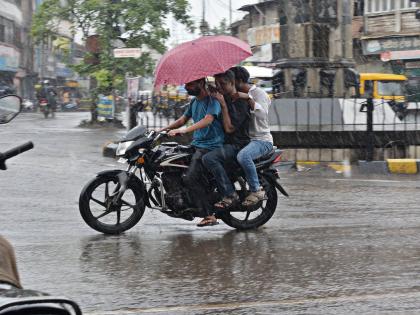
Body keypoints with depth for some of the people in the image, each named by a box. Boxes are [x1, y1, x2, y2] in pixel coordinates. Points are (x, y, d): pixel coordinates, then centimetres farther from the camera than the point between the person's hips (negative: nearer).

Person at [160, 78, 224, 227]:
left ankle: (210, 215, -18)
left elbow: (208, 119, -27)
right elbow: (183, 119, 26)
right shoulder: (194, 101, 18)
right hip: (197, 144, 10)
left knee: (190, 179, -21)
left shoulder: (212, 100, -11)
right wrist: (163, 129, 14)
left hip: (210, 146, -10)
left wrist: (185, 130, -35)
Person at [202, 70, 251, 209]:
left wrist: (223, 105, -17)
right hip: (225, 143, 10)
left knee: (209, 158, -32)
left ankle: (230, 195, -29)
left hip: (237, 144, -10)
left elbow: (229, 128, -18)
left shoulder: (241, 102, -11)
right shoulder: (224, 98, 16)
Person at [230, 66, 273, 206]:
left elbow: (262, 114, -22)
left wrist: (248, 98, -29)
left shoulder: (258, 92, -6)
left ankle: (256, 190, -25)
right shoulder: (237, 95, 21)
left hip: (261, 139, -9)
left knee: (243, 156, -38)